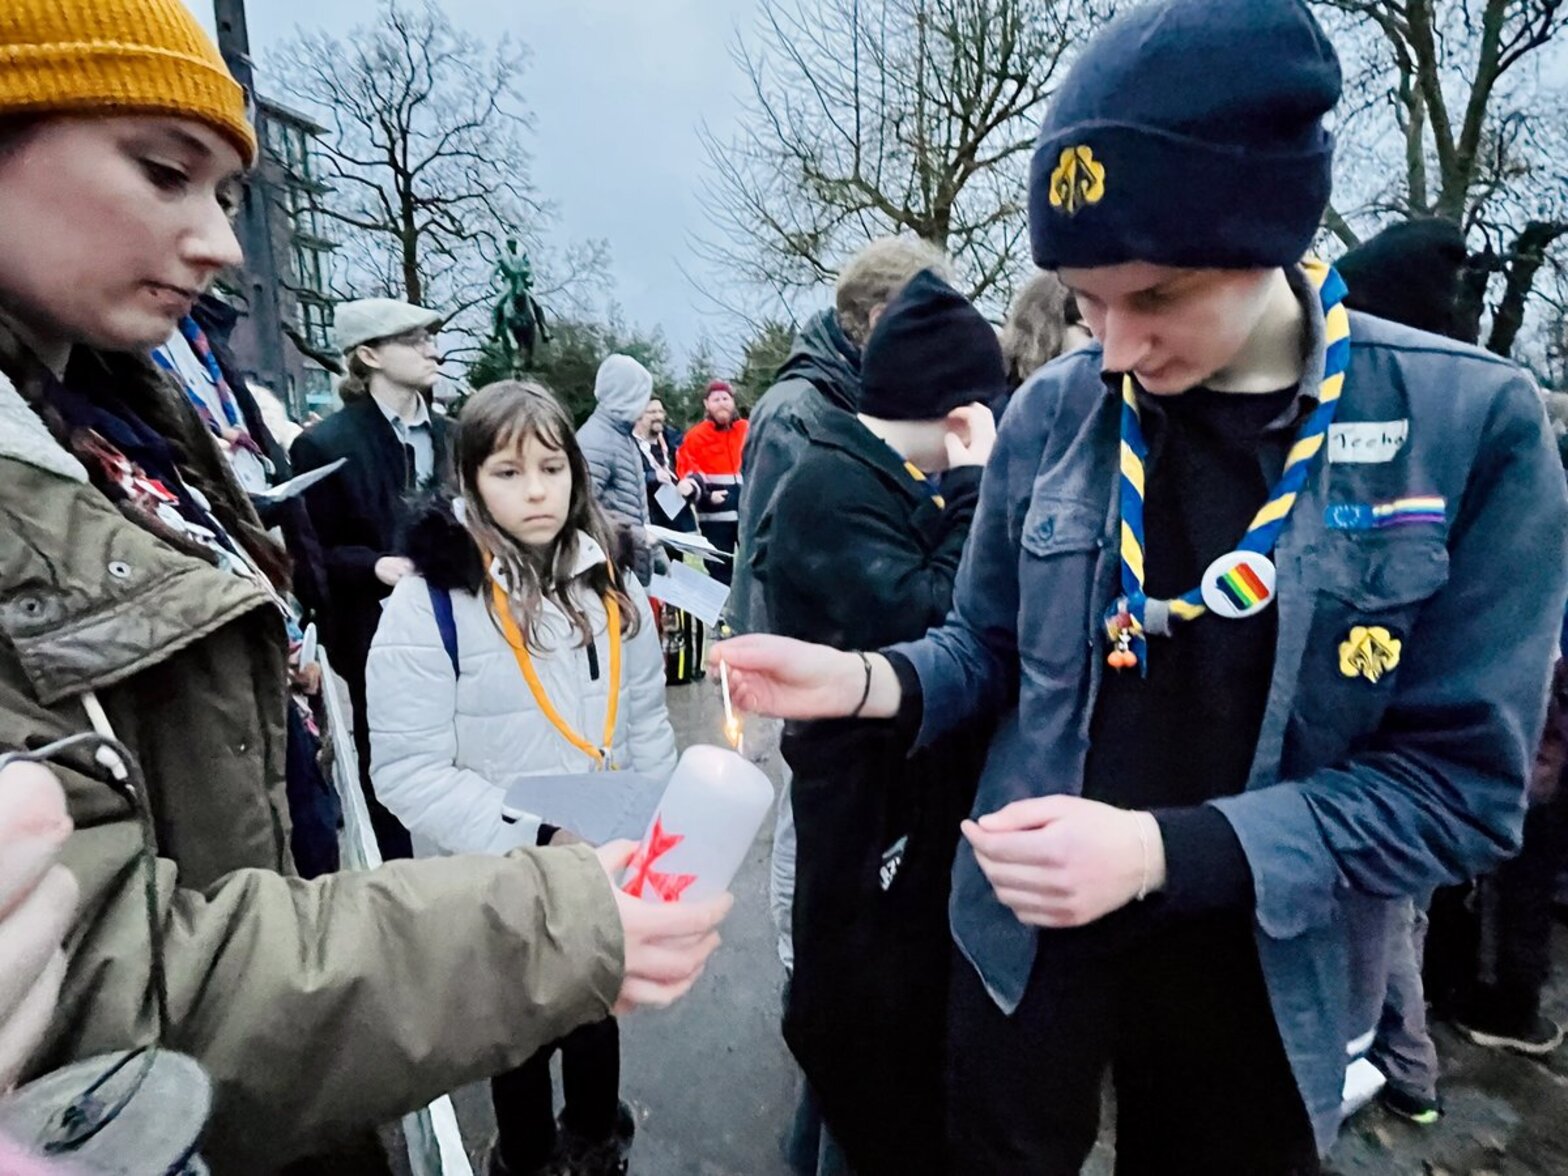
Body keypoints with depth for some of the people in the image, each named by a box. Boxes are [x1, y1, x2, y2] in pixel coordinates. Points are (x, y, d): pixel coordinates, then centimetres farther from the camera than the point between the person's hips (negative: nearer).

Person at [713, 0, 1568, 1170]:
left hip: (1256, 964, 0)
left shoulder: (1474, 426, -14)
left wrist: (1165, 851, -27)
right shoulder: (1053, 413, -9)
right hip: (1023, 927, 1)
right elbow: (990, 649, 1)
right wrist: (864, 680, -20)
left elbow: (1458, 781, -14)